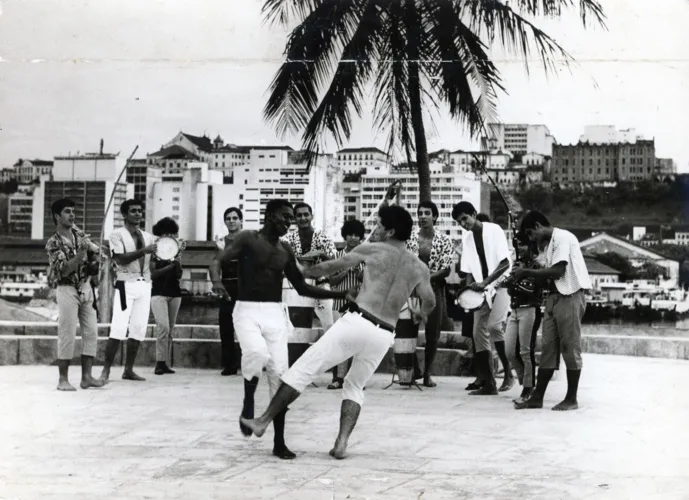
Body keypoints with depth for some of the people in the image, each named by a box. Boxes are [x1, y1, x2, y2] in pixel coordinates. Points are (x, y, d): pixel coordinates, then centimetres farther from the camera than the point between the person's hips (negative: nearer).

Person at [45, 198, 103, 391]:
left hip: (86, 287, 7)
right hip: (67, 290, -7)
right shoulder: (53, 243, -11)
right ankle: (63, 379, 1)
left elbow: (96, 253, 22)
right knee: (67, 335, -6)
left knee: (91, 332, 3)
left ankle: (87, 376, 7)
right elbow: (64, 270, -22)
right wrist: (81, 252, -30)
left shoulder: (79, 234, 8)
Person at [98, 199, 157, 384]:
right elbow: (121, 259, -14)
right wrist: (144, 251, -20)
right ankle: (106, 370, -6)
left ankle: (128, 370, 12)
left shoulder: (148, 236, 17)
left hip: (145, 285, 6)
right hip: (126, 284, -6)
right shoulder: (117, 234, 0)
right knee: (118, 328, -12)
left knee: (139, 329, 5)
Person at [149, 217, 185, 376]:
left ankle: (164, 363, 7)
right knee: (163, 326, -16)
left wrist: (178, 258, -10)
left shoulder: (175, 250, 10)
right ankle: (160, 362, -12)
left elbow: (178, 275, 2)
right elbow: (153, 273, -8)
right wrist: (170, 265, -15)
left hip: (174, 293, 5)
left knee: (170, 330, 3)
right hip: (158, 293, -5)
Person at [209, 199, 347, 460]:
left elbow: (302, 287, 18)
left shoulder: (286, 250, 13)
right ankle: (248, 405, -7)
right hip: (248, 311, -4)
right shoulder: (248, 238, -2)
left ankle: (279, 443, 6)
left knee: (279, 375, -2)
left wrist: (340, 294, 10)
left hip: (276, 313, 5)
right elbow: (218, 260, -12)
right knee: (257, 353, -34)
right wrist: (216, 280, -35)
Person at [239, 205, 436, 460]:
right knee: (355, 385, 24)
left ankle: (263, 421, 8)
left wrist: (303, 272, 30)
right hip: (383, 336, 4)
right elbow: (429, 301, 5)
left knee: (304, 369, 5)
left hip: (357, 322, -4)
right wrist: (421, 313, 30)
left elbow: (332, 267, 13)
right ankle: (341, 443, 8)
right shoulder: (420, 267, 12)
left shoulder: (372, 249, 5)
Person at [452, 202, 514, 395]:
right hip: (482, 289, 6)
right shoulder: (468, 239, 8)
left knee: (494, 325, -26)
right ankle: (489, 384, 3)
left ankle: (508, 373, -11)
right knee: (479, 333, -1)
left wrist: (485, 282, -23)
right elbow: (469, 270, 10)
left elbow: (505, 263, -15)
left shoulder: (494, 230, -9)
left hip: (501, 284, -6)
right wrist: (469, 288, -9)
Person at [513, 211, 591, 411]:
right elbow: (551, 274, 14)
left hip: (570, 296, -9)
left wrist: (526, 272, -12)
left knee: (570, 348, -2)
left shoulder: (562, 238, -11)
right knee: (548, 348, 7)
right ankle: (537, 397, 8)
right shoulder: (549, 244, 18)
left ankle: (571, 399, 5)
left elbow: (557, 271, -19)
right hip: (555, 296, 9)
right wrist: (528, 278, 3)